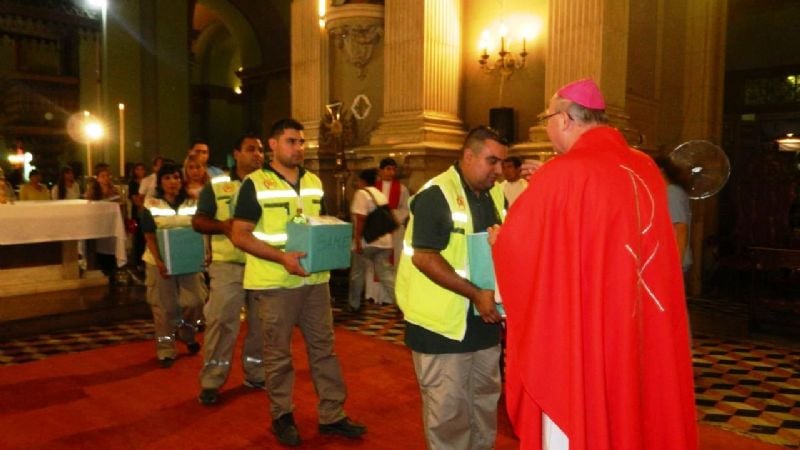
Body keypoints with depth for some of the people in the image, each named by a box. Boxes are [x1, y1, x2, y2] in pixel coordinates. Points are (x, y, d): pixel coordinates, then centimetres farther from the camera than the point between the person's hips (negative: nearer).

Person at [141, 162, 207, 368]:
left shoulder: (192, 204, 4)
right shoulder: (151, 205, -2)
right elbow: (150, 237, -7)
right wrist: (159, 262, -17)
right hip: (160, 262, -2)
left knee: (195, 301, -1)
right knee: (164, 308, 3)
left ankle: (186, 335, 29)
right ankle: (166, 351, 16)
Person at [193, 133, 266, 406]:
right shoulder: (216, 185, 2)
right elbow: (198, 221, 1)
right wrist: (222, 225, -17)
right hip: (228, 265, -3)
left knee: (261, 323, 11)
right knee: (221, 322, -3)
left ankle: (256, 373, 27)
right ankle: (211, 381, 10)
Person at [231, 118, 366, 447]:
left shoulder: (314, 183, 10)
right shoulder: (255, 184, -8)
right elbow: (240, 236, -11)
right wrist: (282, 257, -23)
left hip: (315, 279, 6)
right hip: (275, 282, -5)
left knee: (323, 346, 11)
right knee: (278, 354, 8)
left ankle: (332, 415, 23)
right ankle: (282, 416, 25)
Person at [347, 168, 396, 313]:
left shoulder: (361, 193, -8)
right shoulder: (380, 195, 15)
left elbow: (361, 219, -18)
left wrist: (357, 240, -18)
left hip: (367, 241, -7)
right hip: (384, 240, 7)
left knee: (357, 273, 10)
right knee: (387, 274, 5)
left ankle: (353, 305, 21)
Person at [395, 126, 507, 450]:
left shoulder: (496, 195, 7)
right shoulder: (436, 194, -15)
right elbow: (424, 257, -21)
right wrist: (475, 294, -25)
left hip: (485, 321, 8)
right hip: (443, 322, -7)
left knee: (485, 403, 21)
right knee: (448, 409, 6)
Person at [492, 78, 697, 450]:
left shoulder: (563, 173, -16)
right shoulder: (646, 169, 3)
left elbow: (515, 242, -8)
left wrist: (496, 238, 14)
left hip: (577, 333, -6)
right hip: (643, 328, 7)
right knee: (633, 411, 20)